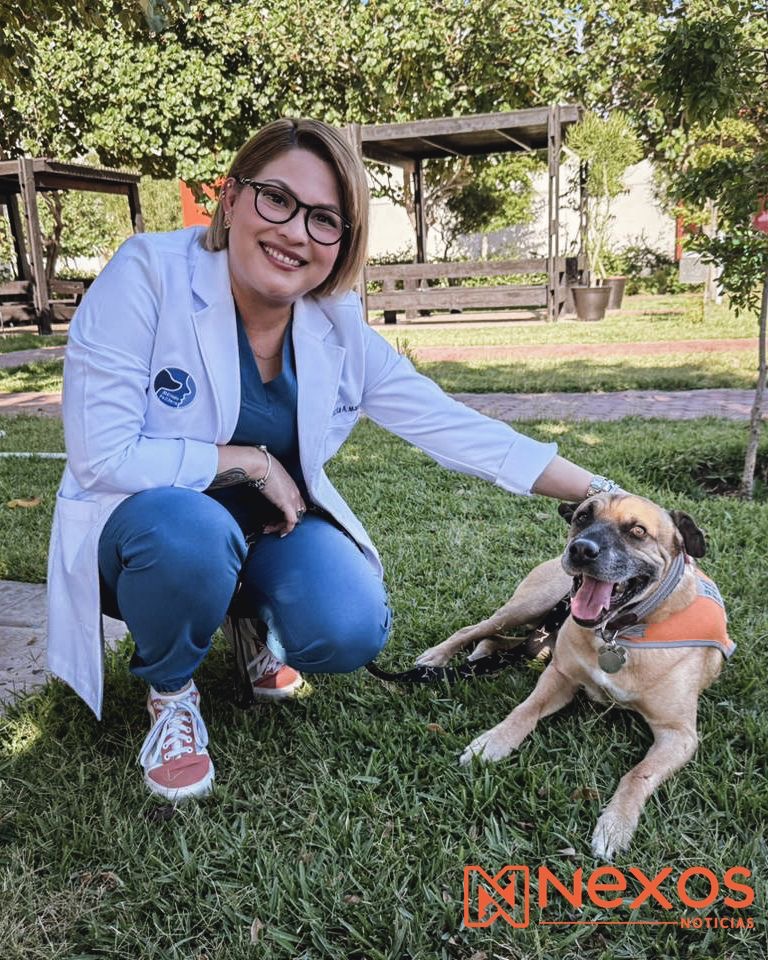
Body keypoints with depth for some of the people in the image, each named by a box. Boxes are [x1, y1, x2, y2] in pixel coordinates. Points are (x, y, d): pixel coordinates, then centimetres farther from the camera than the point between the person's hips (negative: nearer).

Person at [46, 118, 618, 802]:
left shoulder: (340, 332, -10)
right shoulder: (149, 275, -21)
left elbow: (456, 429, -7)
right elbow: (103, 455, -25)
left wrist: (602, 493, -8)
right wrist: (251, 461, -19)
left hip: (272, 522, 3)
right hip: (146, 522, -3)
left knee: (350, 633, -23)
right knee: (192, 532, -37)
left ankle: (255, 614, 15)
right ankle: (171, 692, -3)